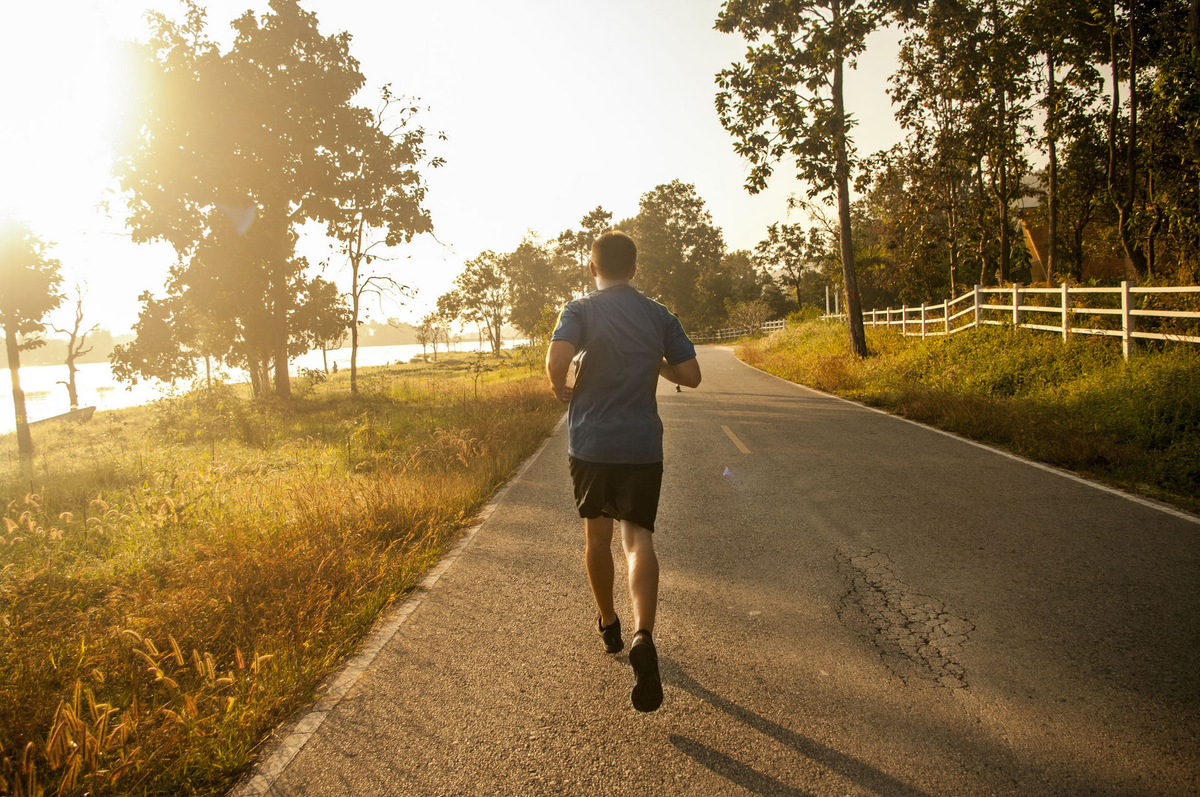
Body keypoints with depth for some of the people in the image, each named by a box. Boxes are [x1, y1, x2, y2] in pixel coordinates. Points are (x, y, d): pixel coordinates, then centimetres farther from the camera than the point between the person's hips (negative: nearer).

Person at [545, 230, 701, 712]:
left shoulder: (580, 310, -3)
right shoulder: (658, 315, 6)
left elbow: (556, 360, -20)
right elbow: (691, 375, 4)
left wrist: (563, 392, 0)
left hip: (590, 442, 0)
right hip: (642, 444, 1)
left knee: (597, 533, 17)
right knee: (638, 536, -4)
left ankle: (608, 625, 33)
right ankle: (642, 637, -26)